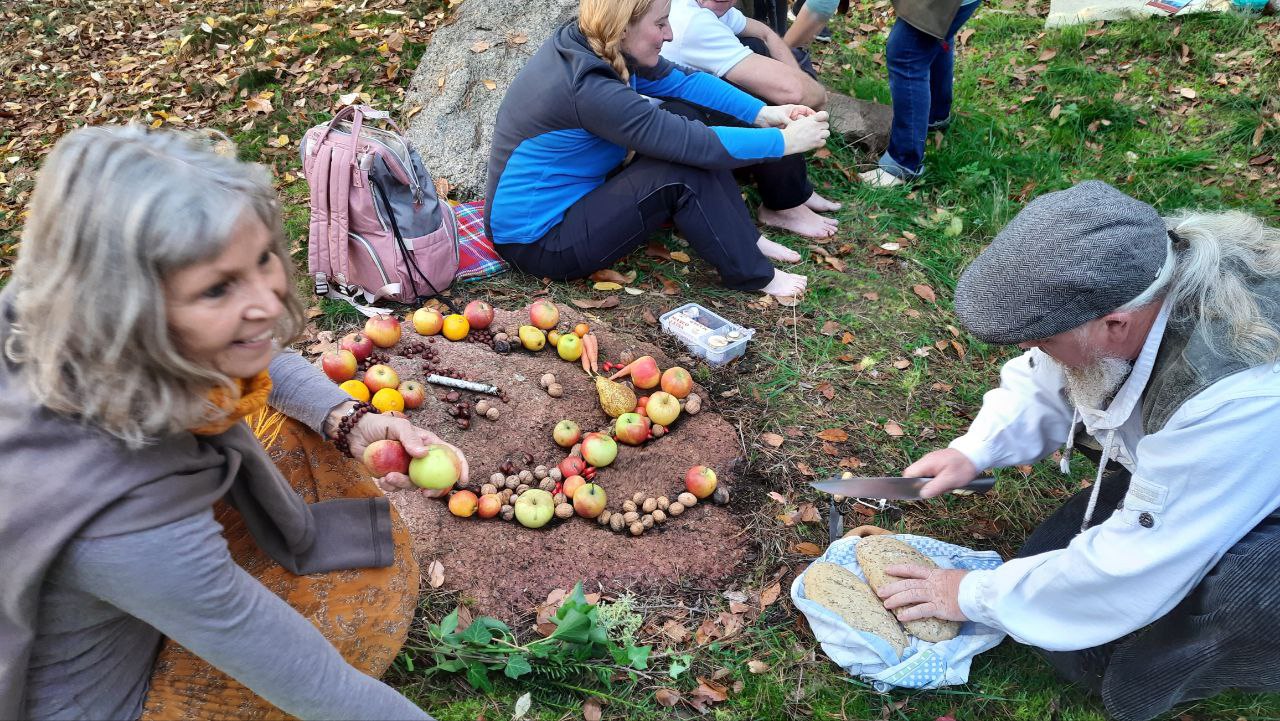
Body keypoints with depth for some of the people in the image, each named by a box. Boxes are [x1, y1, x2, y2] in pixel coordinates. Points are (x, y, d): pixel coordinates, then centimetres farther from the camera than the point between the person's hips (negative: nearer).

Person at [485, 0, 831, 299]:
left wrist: (763, 113, -9)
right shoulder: (588, 88, -30)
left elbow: (682, 81, 1)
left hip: (571, 197, 9)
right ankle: (751, 274, -2)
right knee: (683, 170, -21)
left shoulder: (591, 44, -4)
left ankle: (745, 239, 5)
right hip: (539, 242, -9)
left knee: (682, 118, -1)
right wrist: (785, 141, -17)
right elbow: (696, 145, -27)